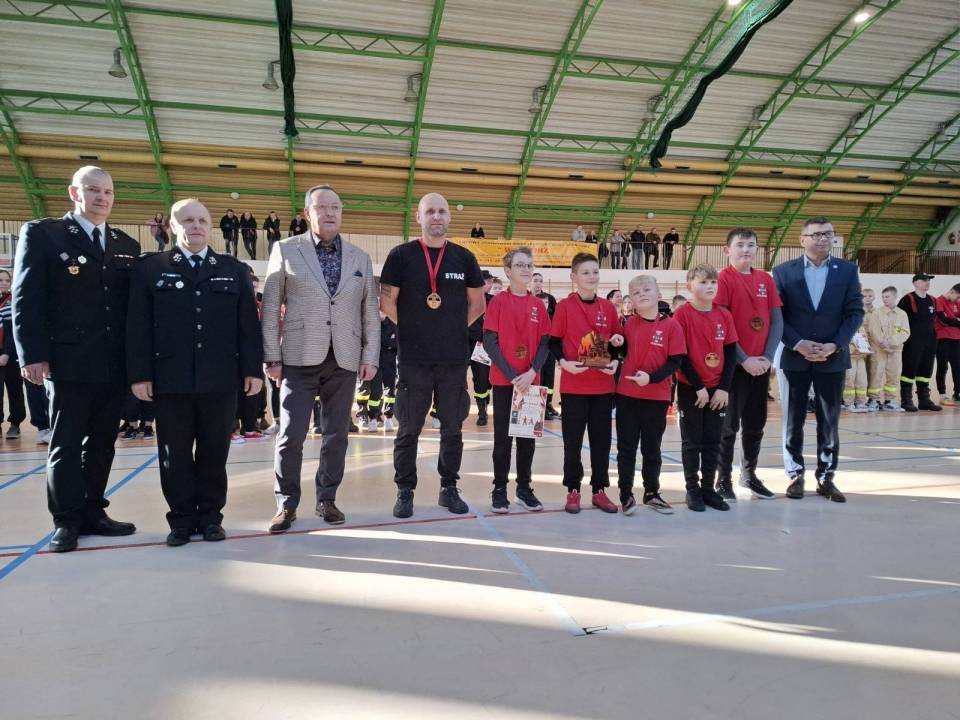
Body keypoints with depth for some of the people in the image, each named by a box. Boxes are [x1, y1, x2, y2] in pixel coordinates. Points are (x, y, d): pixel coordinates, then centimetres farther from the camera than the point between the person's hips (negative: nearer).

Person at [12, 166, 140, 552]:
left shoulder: (127, 245, 14)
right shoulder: (41, 233, 2)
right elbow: (26, 298, -4)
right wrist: (33, 355, -12)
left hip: (114, 365, 5)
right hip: (68, 362, -4)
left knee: (102, 444, 10)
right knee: (66, 445, 3)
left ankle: (92, 513, 21)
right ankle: (67, 521, 12)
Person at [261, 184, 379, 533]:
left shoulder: (360, 258, 11)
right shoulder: (286, 250, 4)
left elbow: (370, 311, 10)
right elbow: (270, 308, 1)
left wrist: (370, 356, 3)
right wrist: (272, 357, -4)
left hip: (344, 359, 2)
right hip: (299, 358, -2)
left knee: (336, 434, 8)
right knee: (291, 434, -2)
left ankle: (327, 499, 22)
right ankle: (286, 503, 13)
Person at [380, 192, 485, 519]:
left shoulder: (464, 258, 7)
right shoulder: (401, 255, 0)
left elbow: (477, 303, 15)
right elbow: (387, 301, 3)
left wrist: (455, 329, 8)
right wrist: (413, 329, 5)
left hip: (455, 358, 2)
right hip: (413, 358, -2)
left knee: (452, 427, 10)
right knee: (409, 429, 5)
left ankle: (449, 488, 23)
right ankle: (405, 491, 17)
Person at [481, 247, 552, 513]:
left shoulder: (538, 305, 6)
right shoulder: (498, 301, -4)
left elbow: (545, 343, 4)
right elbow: (489, 342, -9)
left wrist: (531, 372, -12)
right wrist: (512, 375, -15)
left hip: (531, 381, 3)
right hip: (504, 380, -3)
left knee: (528, 436, 10)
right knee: (503, 436, 3)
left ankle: (525, 488, 21)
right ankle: (499, 490, 14)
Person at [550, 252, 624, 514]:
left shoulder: (608, 307, 6)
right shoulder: (564, 306, -4)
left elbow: (619, 340, 13)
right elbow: (554, 342, -2)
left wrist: (615, 361, -5)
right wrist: (564, 363, -19)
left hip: (603, 384, 3)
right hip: (573, 384, -3)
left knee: (602, 439, 9)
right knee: (573, 440, 5)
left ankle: (599, 490, 22)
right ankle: (573, 490, 18)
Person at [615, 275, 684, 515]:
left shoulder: (671, 326, -6)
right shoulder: (629, 324, 2)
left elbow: (675, 362, -9)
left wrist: (652, 378, -20)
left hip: (657, 397, -1)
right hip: (626, 395, 1)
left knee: (652, 448, 13)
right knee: (626, 447, 7)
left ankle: (652, 493, 28)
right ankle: (626, 494, 17)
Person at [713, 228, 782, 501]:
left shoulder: (766, 279, 9)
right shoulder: (723, 279, -7)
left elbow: (777, 321, 8)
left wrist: (768, 357, -4)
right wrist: (743, 359, -14)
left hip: (761, 364, 6)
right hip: (734, 364, -5)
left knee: (756, 424, 14)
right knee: (729, 425, 1)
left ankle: (749, 473, 29)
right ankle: (723, 479, 11)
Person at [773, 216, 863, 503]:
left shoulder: (847, 270, 6)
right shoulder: (783, 271, 2)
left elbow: (855, 312, 1)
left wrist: (835, 345, -12)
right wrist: (798, 344, -13)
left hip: (833, 357, 1)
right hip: (794, 357, -1)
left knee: (829, 421, 6)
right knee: (793, 421, 4)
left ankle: (826, 477, 16)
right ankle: (795, 475, 15)